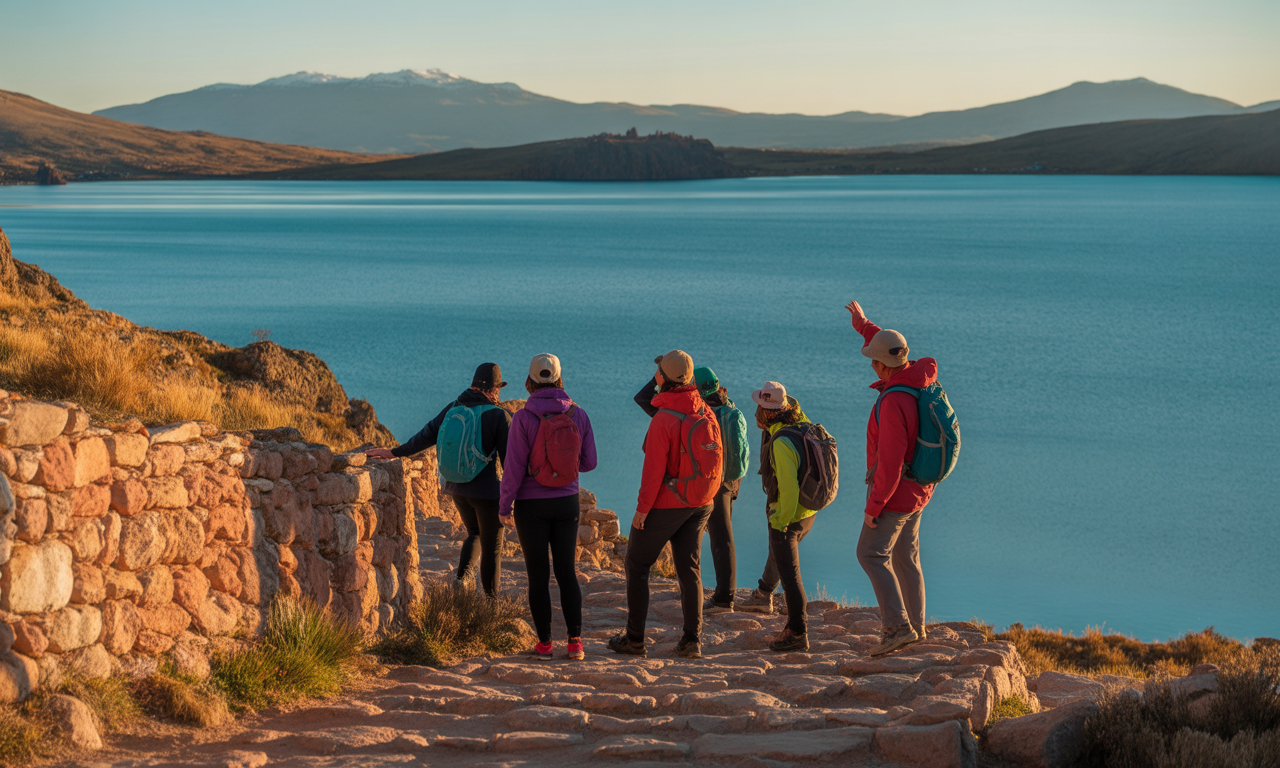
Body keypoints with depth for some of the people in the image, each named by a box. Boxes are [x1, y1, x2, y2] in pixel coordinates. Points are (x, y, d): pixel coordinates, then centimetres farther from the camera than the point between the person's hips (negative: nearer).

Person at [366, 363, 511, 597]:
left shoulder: (453, 408, 3)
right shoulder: (499, 416, -12)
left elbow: (425, 436, 4)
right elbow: (509, 458, -12)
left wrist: (394, 452, 14)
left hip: (456, 487, 6)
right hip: (485, 490, -6)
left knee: (474, 534, 27)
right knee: (491, 548, 7)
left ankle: (461, 577, 7)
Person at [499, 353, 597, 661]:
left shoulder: (524, 418, -14)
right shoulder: (578, 415, -4)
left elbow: (514, 467, -13)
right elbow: (588, 462, 3)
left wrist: (504, 506, -2)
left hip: (531, 505, -3)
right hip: (566, 502, 3)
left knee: (538, 574, 7)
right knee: (567, 571, 10)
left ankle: (544, 642, 9)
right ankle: (575, 640, 1)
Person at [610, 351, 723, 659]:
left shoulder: (663, 420, -21)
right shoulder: (705, 413, 0)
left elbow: (654, 469, -22)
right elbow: (716, 458, 7)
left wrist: (642, 508, -14)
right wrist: (705, 497, 16)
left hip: (665, 504, -6)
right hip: (700, 504, 6)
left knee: (637, 566, 8)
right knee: (689, 569, 11)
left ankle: (634, 639, 9)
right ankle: (692, 640, 8)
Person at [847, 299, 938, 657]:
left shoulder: (893, 402, -28)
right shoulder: (920, 378, -2)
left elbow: (890, 462, -28)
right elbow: (893, 352, 22)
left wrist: (874, 506, -20)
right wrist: (863, 325, 30)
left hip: (894, 490, -9)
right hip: (917, 489, 9)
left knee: (872, 554, -8)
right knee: (906, 556, 19)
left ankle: (898, 626, -18)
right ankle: (915, 624, 28)